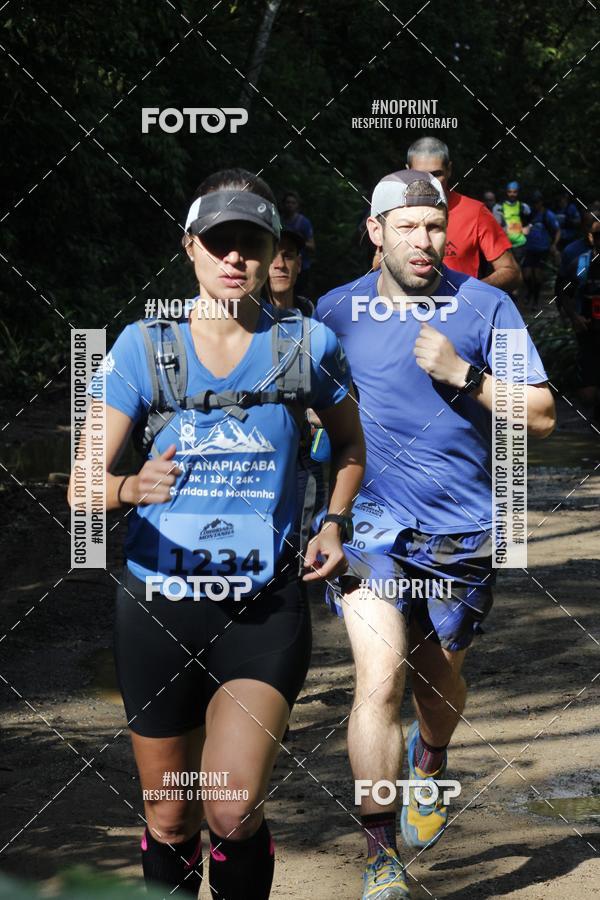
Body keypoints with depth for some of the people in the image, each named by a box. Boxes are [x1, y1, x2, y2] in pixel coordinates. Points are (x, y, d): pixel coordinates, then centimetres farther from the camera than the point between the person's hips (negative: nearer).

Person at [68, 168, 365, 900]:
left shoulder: (307, 345, 0)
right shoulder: (144, 347, -3)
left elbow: (348, 441, 20)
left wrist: (334, 522, 4)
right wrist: (129, 489, -28)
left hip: (265, 613, -1)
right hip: (158, 612, 1)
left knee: (233, 813, -17)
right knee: (170, 821, 11)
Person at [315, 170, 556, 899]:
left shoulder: (485, 306, -2)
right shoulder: (337, 311, 2)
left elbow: (541, 415, -3)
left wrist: (462, 375, -15)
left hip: (460, 530, 1)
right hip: (369, 521, -1)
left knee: (439, 678, 18)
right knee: (380, 680, -15)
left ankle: (429, 764, 54)